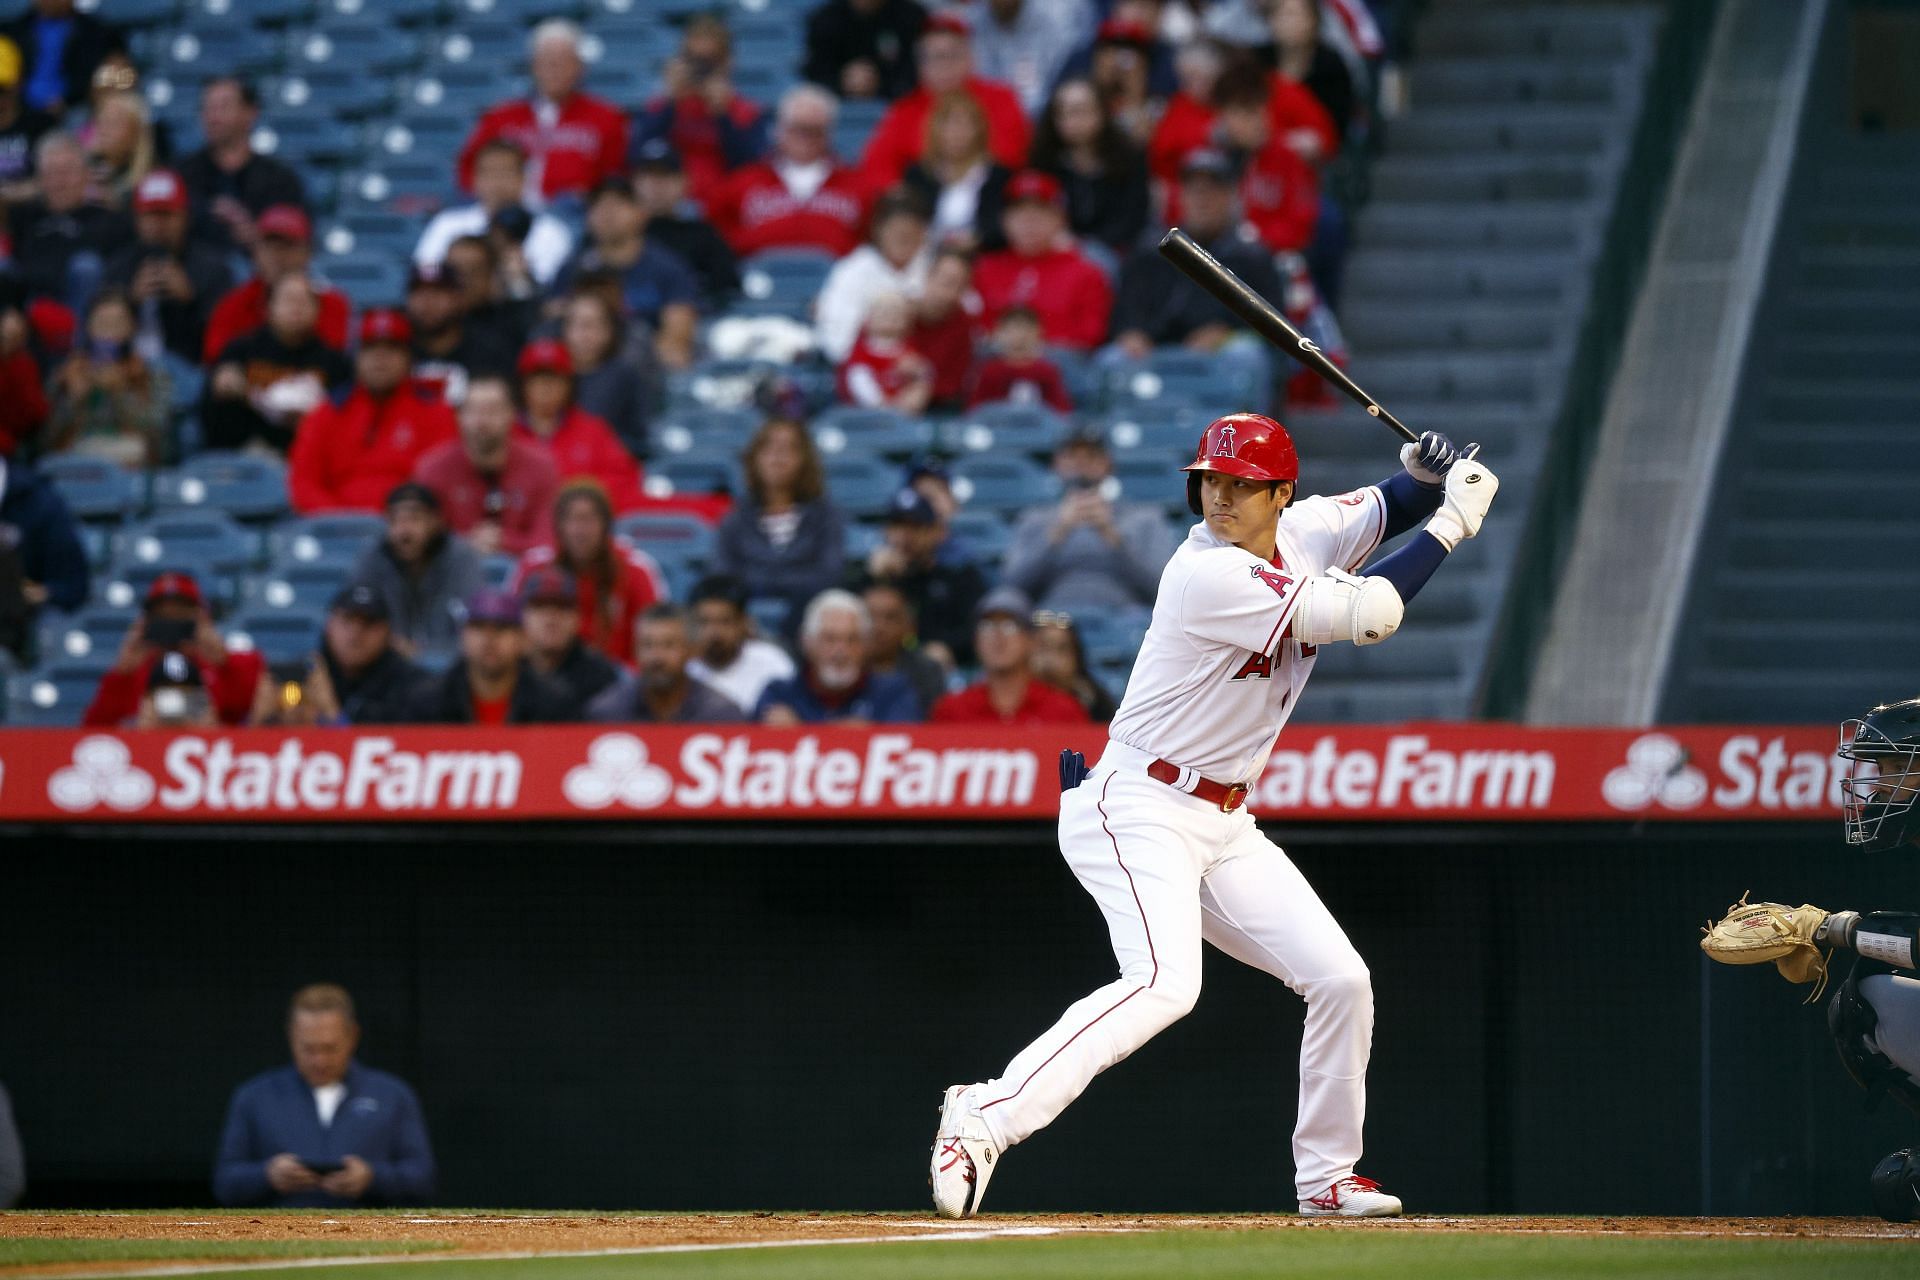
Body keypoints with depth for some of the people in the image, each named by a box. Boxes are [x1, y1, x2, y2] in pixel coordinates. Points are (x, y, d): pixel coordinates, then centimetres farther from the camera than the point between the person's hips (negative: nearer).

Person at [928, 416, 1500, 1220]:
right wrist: (1451, 522, -14)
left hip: (1223, 823, 9)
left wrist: (1425, 475, -5)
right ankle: (984, 1119, -32)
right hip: (1137, 812, -9)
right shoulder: (1211, 574, -22)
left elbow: (1386, 510, 18)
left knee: (1340, 980, 8)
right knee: (1165, 983, -30)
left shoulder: (1303, 534, 1)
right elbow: (1367, 616, -22)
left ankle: (1326, 1177, 21)